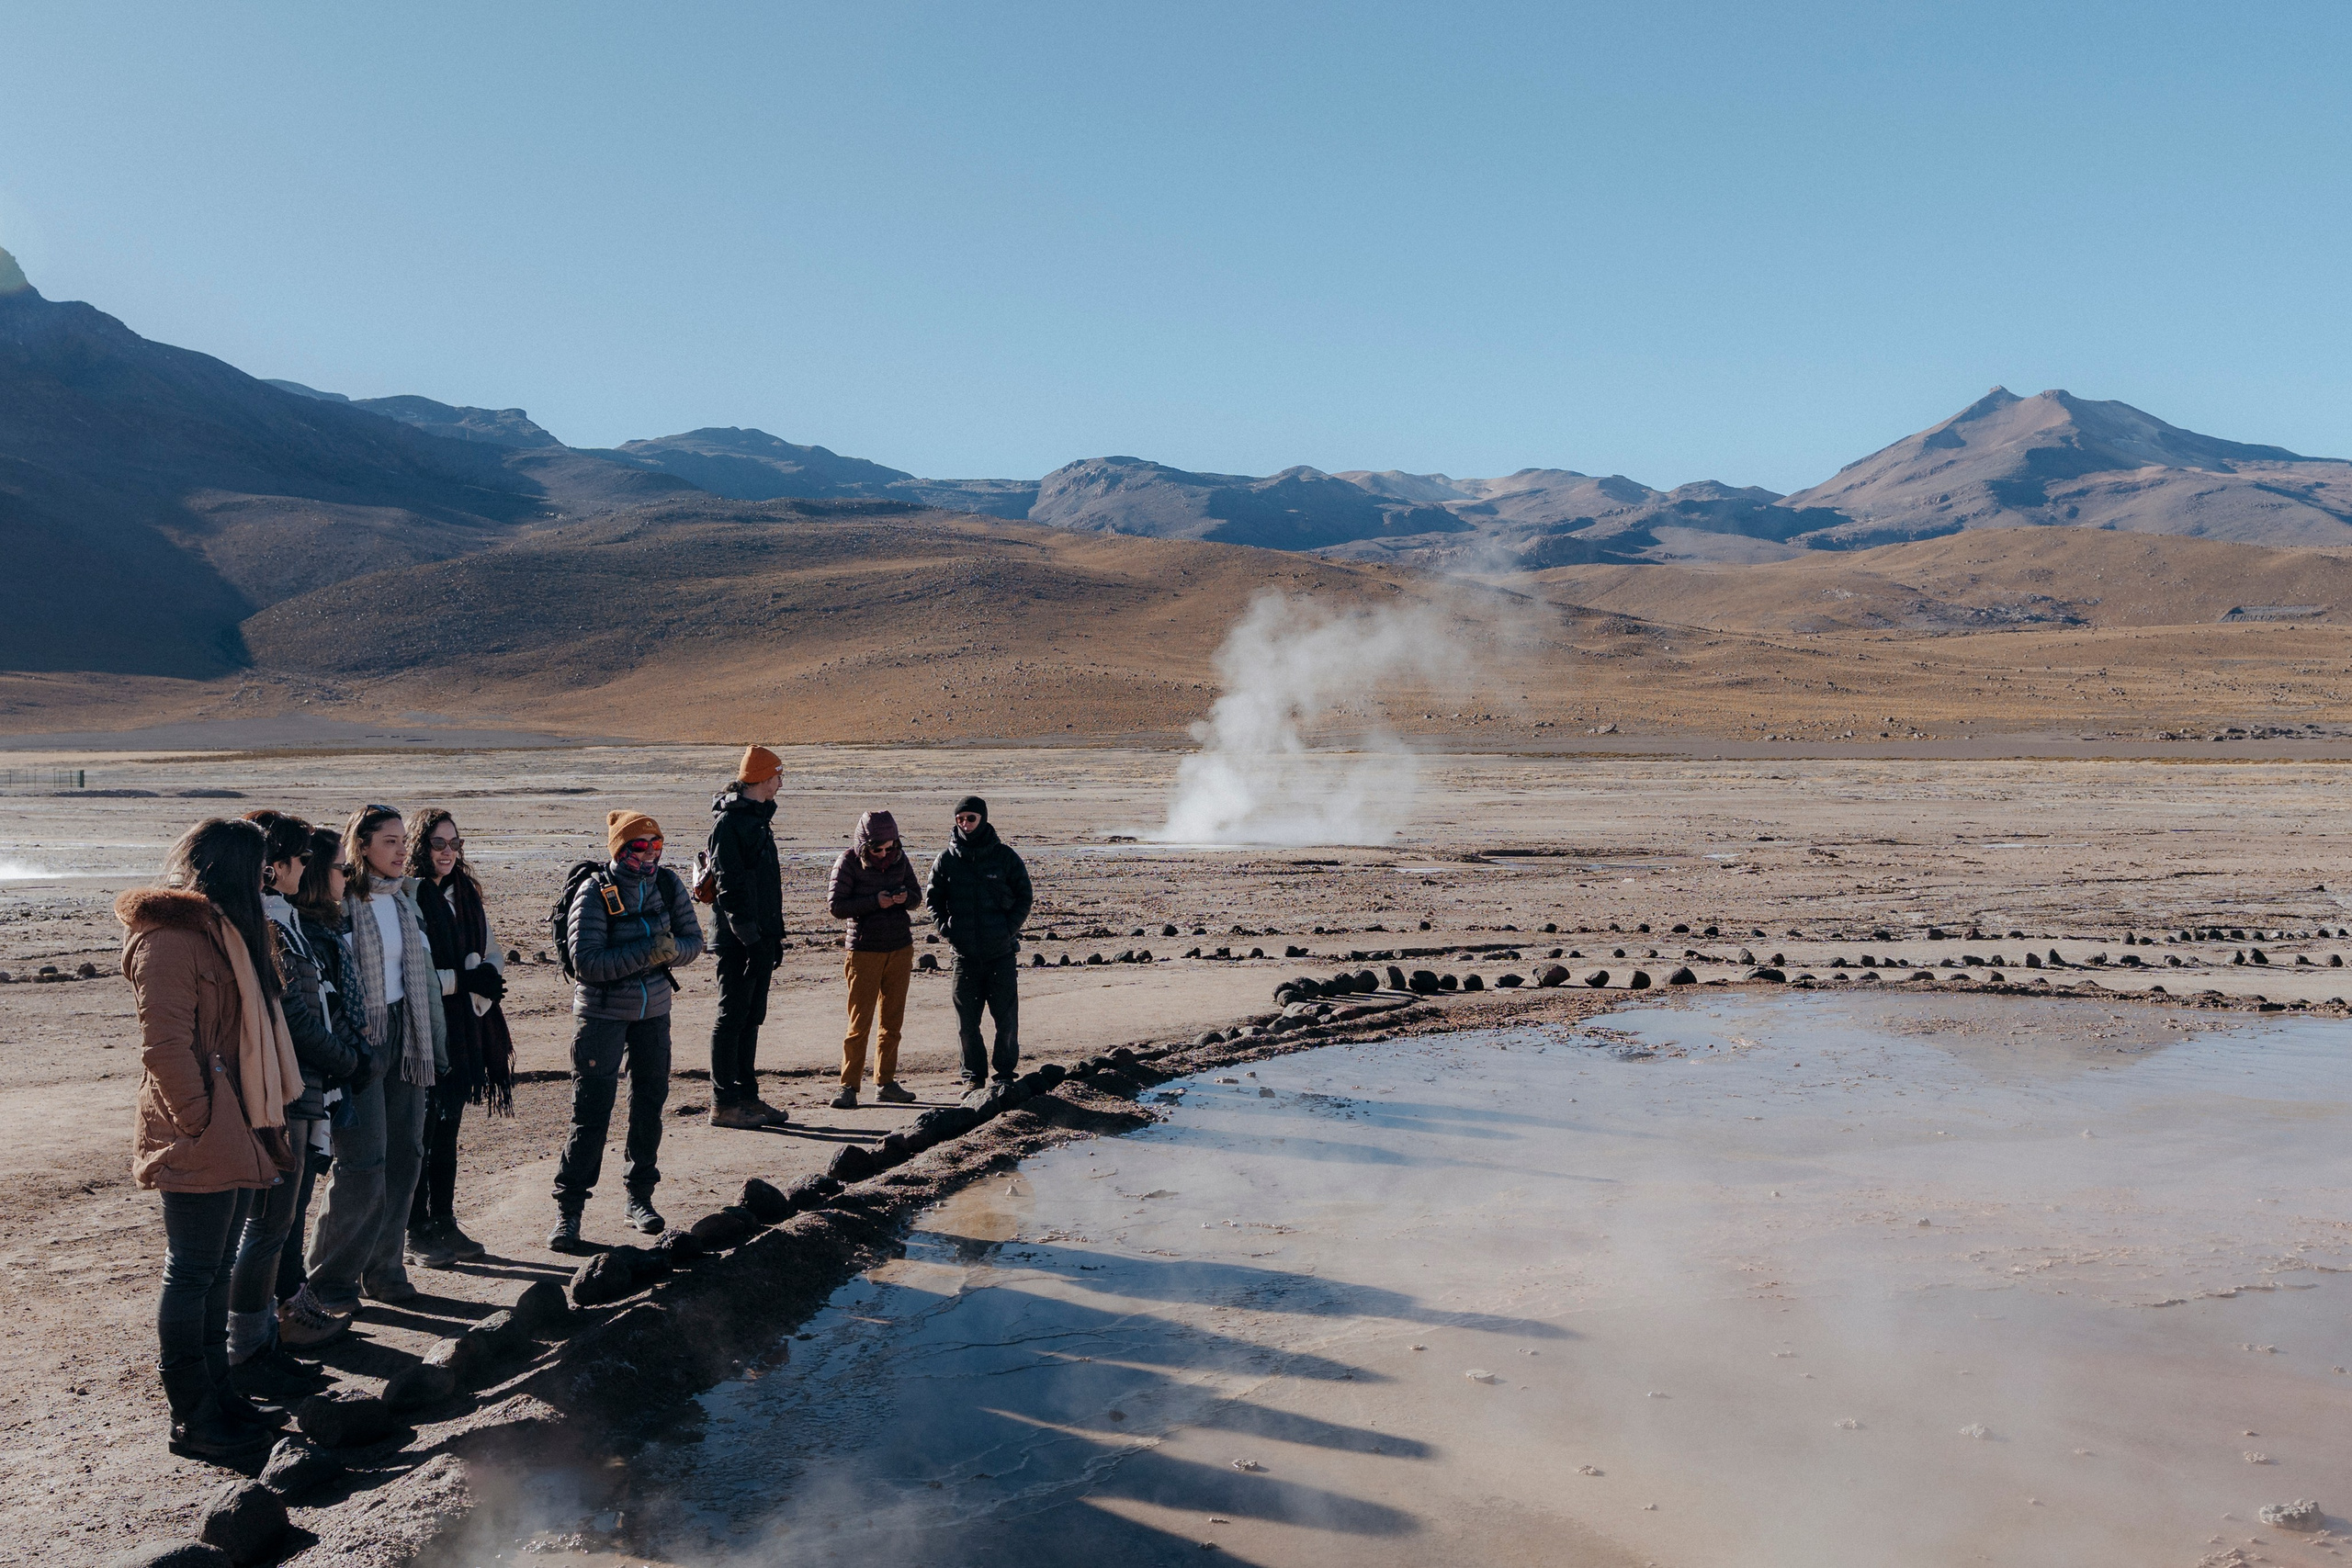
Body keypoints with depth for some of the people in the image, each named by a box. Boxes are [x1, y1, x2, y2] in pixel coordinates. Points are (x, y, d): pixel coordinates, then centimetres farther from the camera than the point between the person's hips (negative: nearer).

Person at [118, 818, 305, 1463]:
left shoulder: (221, 928, 17)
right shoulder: (170, 935, -15)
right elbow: (164, 1046, -21)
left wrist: (257, 1122, 15)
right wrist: (201, 1120, -16)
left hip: (237, 1134, 10)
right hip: (198, 1143, -10)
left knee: (215, 1270, 17)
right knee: (191, 1275, 0)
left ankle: (216, 1392, 28)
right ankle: (191, 1420, 9)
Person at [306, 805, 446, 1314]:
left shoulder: (405, 899, 12)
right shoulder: (337, 901, -11)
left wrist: (434, 1045, 16)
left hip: (403, 1035, 7)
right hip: (358, 1040, -7)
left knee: (405, 1157, 9)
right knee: (363, 1165, -7)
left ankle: (383, 1267, 21)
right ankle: (331, 1281, 7)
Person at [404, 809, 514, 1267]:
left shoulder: (467, 895, 11)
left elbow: (493, 954, 15)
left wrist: (487, 975, -7)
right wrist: (462, 980, -20)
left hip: (465, 1029, 7)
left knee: (448, 1128, 15)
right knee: (421, 1132, 0)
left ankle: (445, 1223, 24)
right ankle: (417, 1233, 11)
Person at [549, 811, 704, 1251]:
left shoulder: (668, 884, -1)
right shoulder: (594, 892, -16)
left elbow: (693, 941, 4)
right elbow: (585, 961, -23)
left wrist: (671, 949, -18)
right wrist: (645, 953, -28)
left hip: (654, 1012, 5)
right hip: (601, 1015, -5)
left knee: (649, 1104, 12)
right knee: (591, 1111, -5)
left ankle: (640, 1196, 27)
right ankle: (568, 1210, 5)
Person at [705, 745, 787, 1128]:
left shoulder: (759, 817, 17)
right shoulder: (729, 821, -13)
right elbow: (729, 885, -18)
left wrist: (774, 936, 20)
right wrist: (750, 938, -22)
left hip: (758, 937, 9)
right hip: (738, 939, -9)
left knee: (751, 1018, 12)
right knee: (732, 1018, -4)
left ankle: (747, 1097, 19)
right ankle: (724, 1104, 2)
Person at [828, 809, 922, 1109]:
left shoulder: (899, 858, 4)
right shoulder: (849, 861, -8)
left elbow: (917, 896, 12)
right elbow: (835, 905, -12)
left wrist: (905, 897, -12)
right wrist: (875, 902, -21)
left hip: (900, 949, 4)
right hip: (864, 951, -4)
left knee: (892, 1021, 8)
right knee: (860, 1022, -5)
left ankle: (885, 1083, 17)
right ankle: (849, 1087, 2)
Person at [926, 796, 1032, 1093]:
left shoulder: (1005, 856, 1)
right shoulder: (946, 860, 4)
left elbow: (1024, 897, 5)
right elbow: (934, 901, 11)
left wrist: (1007, 931, -6)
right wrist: (947, 932, -3)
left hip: (1002, 953, -1)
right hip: (964, 954, 1)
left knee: (1007, 1019, 0)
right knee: (967, 1022, 5)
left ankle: (1005, 1073, 14)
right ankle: (973, 1077, 18)